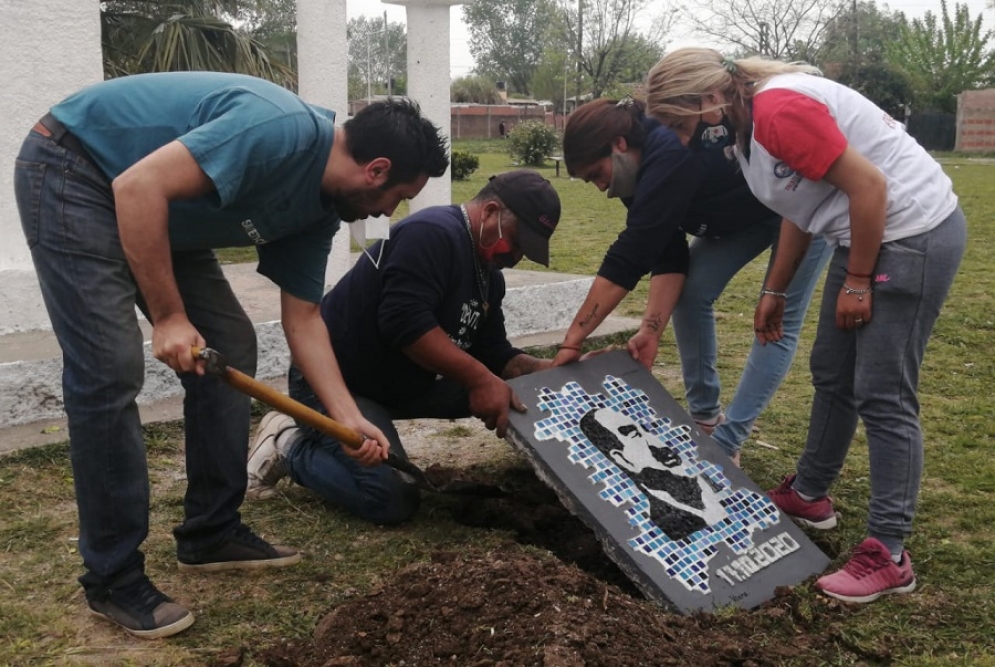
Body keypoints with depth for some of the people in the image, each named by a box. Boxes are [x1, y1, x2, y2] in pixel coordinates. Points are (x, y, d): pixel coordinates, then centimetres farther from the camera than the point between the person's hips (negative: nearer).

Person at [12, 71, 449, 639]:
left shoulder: (321, 207, 0)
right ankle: (113, 578, -3)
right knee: (110, 370, -15)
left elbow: (303, 318, 4)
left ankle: (212, 533, 14)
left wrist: (350, 420, -2)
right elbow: (138, 187, -32)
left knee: (229, 344, 4)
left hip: (159, 211, 9)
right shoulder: (283, 131, -29)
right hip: (72, 172, -9)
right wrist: (169, 316, -26)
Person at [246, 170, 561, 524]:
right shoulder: (433, 233, -22)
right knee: (392, 500, -22)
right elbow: (406, 322, -32)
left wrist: (545, 369, -10)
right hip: (335, 380, -10)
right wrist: (479, 379, -31)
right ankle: (290, 444, 3)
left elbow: (492, 353, 7)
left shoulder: (489, 276, 9)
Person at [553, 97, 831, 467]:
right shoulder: (648, 165, -7)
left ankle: (724, 444, -5)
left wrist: (572, 340, -33)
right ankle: (705, 418, 10)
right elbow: (668, 256, -10)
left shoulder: (670, 158, -35)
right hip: (747, 213, 9)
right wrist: (651, 328, -23)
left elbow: (627, 259, -36)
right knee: (689, 292, -1)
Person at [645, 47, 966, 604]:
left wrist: (856, 282, -16)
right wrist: (775, 292, 18)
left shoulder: (779, 110, -22)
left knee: (883, 397, -7)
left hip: (915, 233, -10)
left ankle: (889, 555, 2)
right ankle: (809, 494, 34)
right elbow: (802, 209, 16)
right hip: (871, 234, 10)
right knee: (833, 375, 18)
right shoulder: (749, 124, 9)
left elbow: (868, 185, -23)